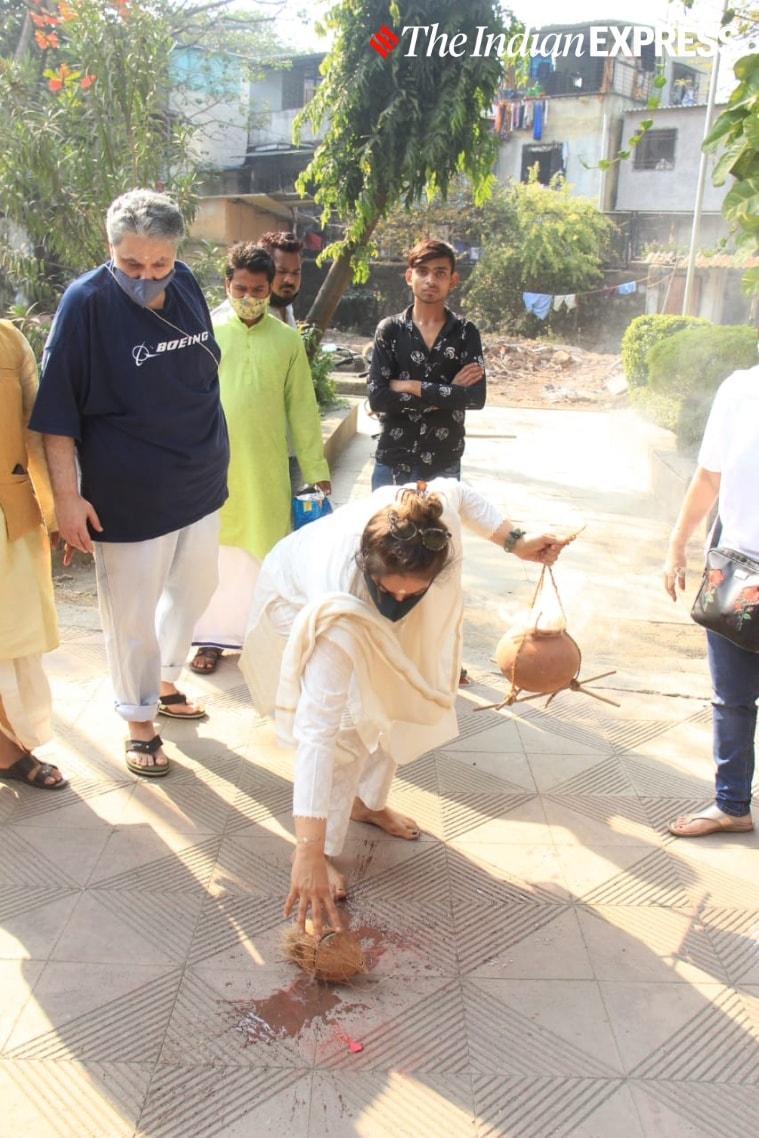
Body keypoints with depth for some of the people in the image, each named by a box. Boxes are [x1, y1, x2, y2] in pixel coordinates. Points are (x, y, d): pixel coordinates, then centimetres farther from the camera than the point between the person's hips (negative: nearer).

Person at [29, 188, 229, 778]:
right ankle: (140, 721, 25)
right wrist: (67, 496, -18)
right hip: (127, 496, -6)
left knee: (194, 587, 20)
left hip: (200, 482, 6)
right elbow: (57, 410, -16)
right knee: (132, 612, 5)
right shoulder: (86, 302, -17)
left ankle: (163, 682, 43)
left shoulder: (186, 284, -1)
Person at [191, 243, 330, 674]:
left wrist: (316, 468, 6)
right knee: (215, 550, 7)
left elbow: (302, 407, 6)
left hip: (267, 465, 1)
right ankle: (212, 636, 21)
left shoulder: (288, 339, 4)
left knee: (266, 549, 6)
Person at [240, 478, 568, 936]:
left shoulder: (433, 513, -38)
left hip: (364, 595, 6)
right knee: (348, 727, -17)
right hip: (298, 599, -5)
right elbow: (317, 730, -49)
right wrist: (309, 855, -49)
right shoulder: (335, 613, -48)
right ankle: (324, 853, 1)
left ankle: (367, 801, 32)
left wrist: (515, 540, -9)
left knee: (397, 702, 7)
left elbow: (460, 493, -11)